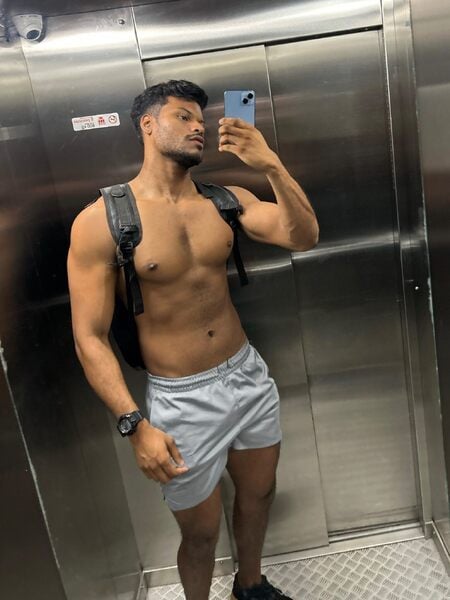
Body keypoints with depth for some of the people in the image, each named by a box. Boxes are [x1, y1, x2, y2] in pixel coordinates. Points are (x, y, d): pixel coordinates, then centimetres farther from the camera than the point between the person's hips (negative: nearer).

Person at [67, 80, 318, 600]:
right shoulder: (100, 221, -14)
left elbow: (303, 237, -9)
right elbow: (90, 337, -15)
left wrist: (271, 167, -22)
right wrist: (136, 425, -21)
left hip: (249, 375, 5)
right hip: (181, 399, -5)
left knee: (258, 495, 25)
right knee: (201, 532, 14)